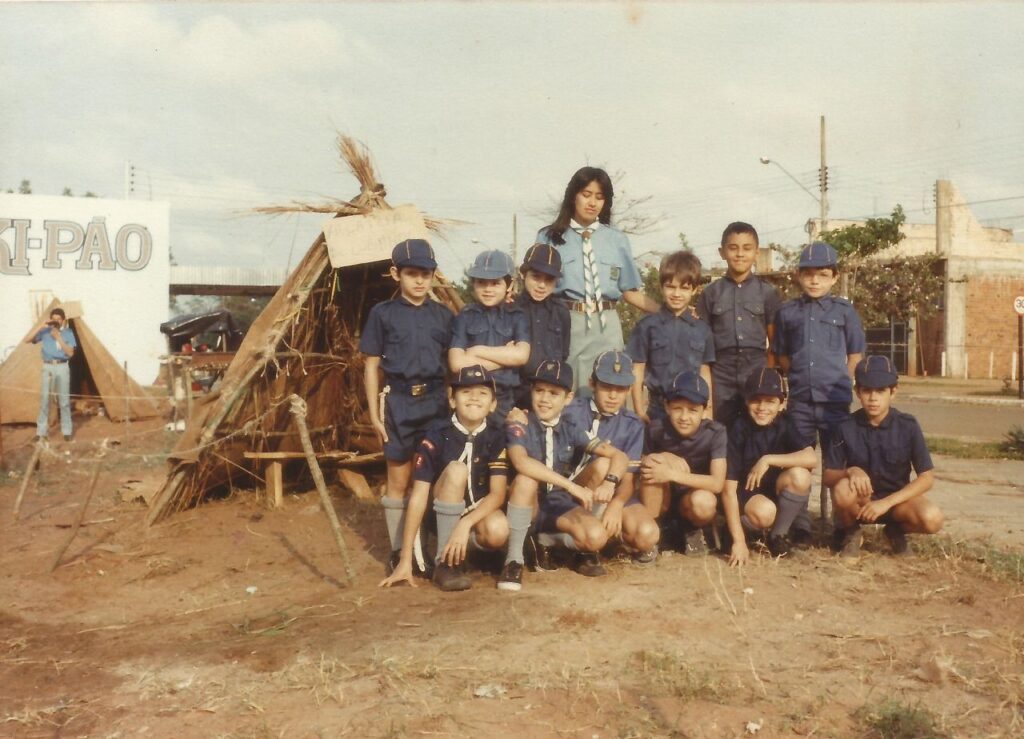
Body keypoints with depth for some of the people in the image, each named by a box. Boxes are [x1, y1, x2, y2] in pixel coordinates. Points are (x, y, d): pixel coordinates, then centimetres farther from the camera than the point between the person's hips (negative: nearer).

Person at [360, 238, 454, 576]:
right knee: (398, 480, 5)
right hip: (399, 401, -2)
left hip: (436, 400, 2)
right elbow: (372, 366, 2)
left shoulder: (443, 316, 8)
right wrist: (374, 413, -2)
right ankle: (398, 551, 15)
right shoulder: (383, 314, 1)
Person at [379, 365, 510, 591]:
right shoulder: (437, 434, -16)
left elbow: (497, 494, -16)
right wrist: (405, 560, -22)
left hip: (481, 514, 1)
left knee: (498, 532, -34)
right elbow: (418, 497, -18)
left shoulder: (496, 436, -11)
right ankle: (446, 562, -23)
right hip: (443, 516, -1)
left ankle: (468, 548, 3)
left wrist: (465, 524, -34)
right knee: (456, 470, -30)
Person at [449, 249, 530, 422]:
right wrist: (505, 356, -8)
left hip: (505, 397, 1)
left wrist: (478, 351, -9)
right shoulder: (465, 317, 1)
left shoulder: (518, 316, 5)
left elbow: (521, 355, -10)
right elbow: (457, 363, -10)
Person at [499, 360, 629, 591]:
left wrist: (609, 483, -28)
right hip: (528, 506, -2)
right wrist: (571, 485, -37)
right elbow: (520, 462, -31)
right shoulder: (520, 424, -10)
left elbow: (620, 456, -6)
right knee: (526, 478, -34)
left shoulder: (571, 430, 1)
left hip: (560, 505, 3)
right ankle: (514, 558, -21)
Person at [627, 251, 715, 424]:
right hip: (658, 408, -1)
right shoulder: (647, 326, 0)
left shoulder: (702, 330, 6)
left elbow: (704, 374, 9)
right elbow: (637, 370, 1)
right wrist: (639, 411, -1)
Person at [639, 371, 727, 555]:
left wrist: (672, 474, -32)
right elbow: (644, 464, -1)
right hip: (660, 503, 1)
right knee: (655, 464, -28)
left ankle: (693, 531, 1)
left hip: (689, 502, -1)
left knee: (704, 501, -36)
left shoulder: (715, 433, -18)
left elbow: (718, 483, -25)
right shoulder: (657, 429, -14)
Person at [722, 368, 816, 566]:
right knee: (764, 512, -36)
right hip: (746, 493, -3)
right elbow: (728, 488, -21)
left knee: (799, 475, -27)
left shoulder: (785, 425, -9)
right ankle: (731, 532, -2)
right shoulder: (739, 429, -17)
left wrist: (767, 459, -29)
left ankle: (778, 535, -5)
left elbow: (811, 458, -28)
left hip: (776, 491, 4)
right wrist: (738, 541, -27)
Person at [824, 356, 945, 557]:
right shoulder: (846, 427, -10)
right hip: (860, 502, 0)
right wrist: (850, 471, -32)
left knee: (932, 519, -30)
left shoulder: (908, 425, -11)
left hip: (896, 498, 1)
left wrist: (886, 503, -22)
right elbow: (828, 476, -9)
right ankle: (850, 533, -2)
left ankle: (895, 531, 5)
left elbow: (926, 478, -11)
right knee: (842, 489, -35)